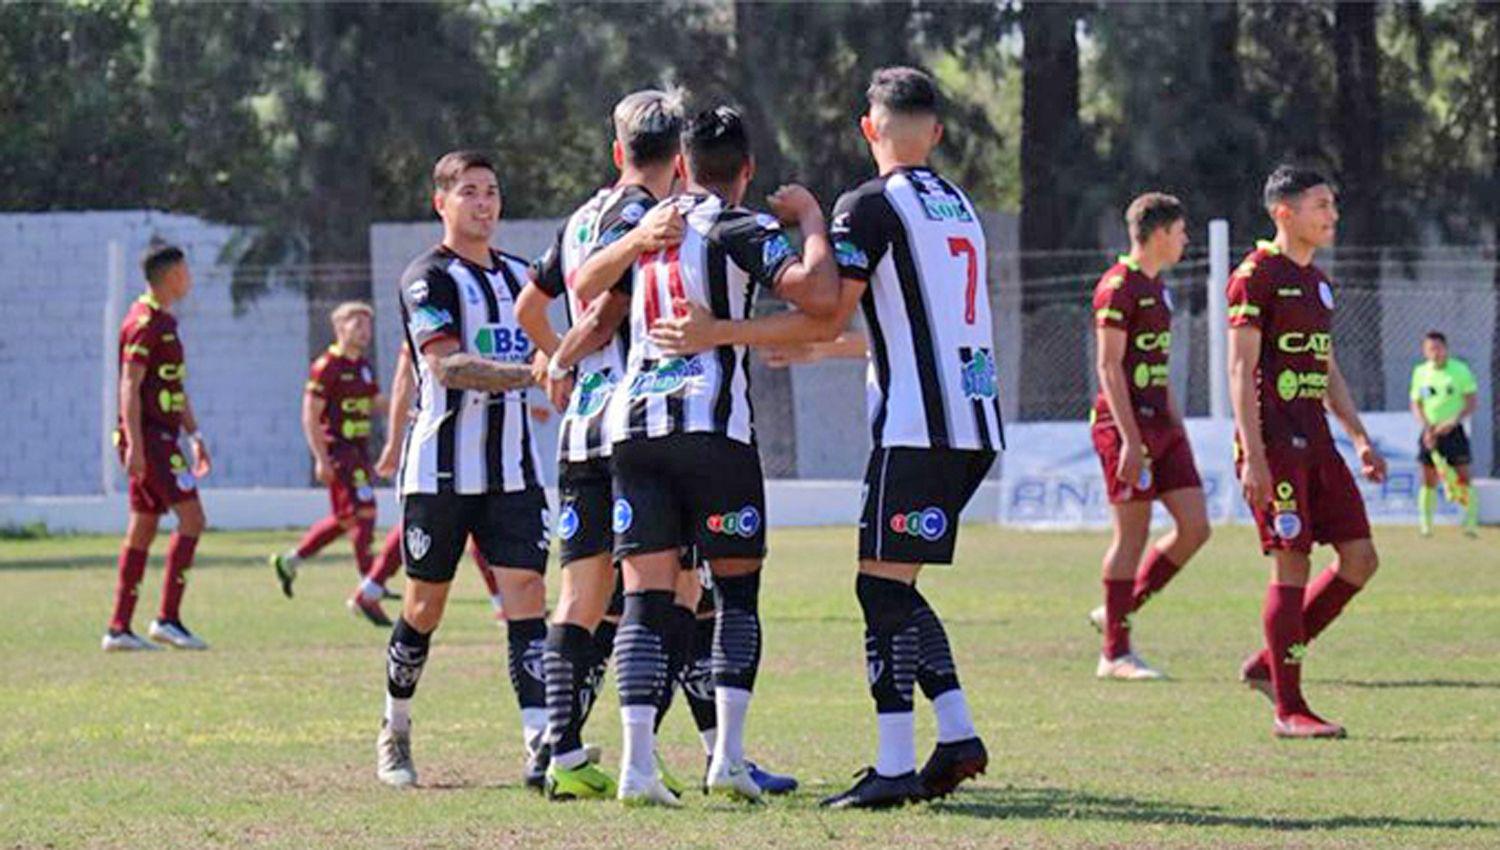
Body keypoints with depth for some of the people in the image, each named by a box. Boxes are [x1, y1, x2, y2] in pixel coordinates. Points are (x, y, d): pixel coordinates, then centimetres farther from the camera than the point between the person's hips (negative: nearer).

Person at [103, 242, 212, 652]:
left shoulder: (166, 322, 18)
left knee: (142, 531, 8)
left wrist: (194, 435, 25)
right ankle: (167, 619, -13)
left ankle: (119, 629, 8)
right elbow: (129, 387, -18)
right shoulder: (144, 323, -12)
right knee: (191, 518, -12)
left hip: (161, 439, 10)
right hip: (149, 439, -10)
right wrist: (134, 444, -23)